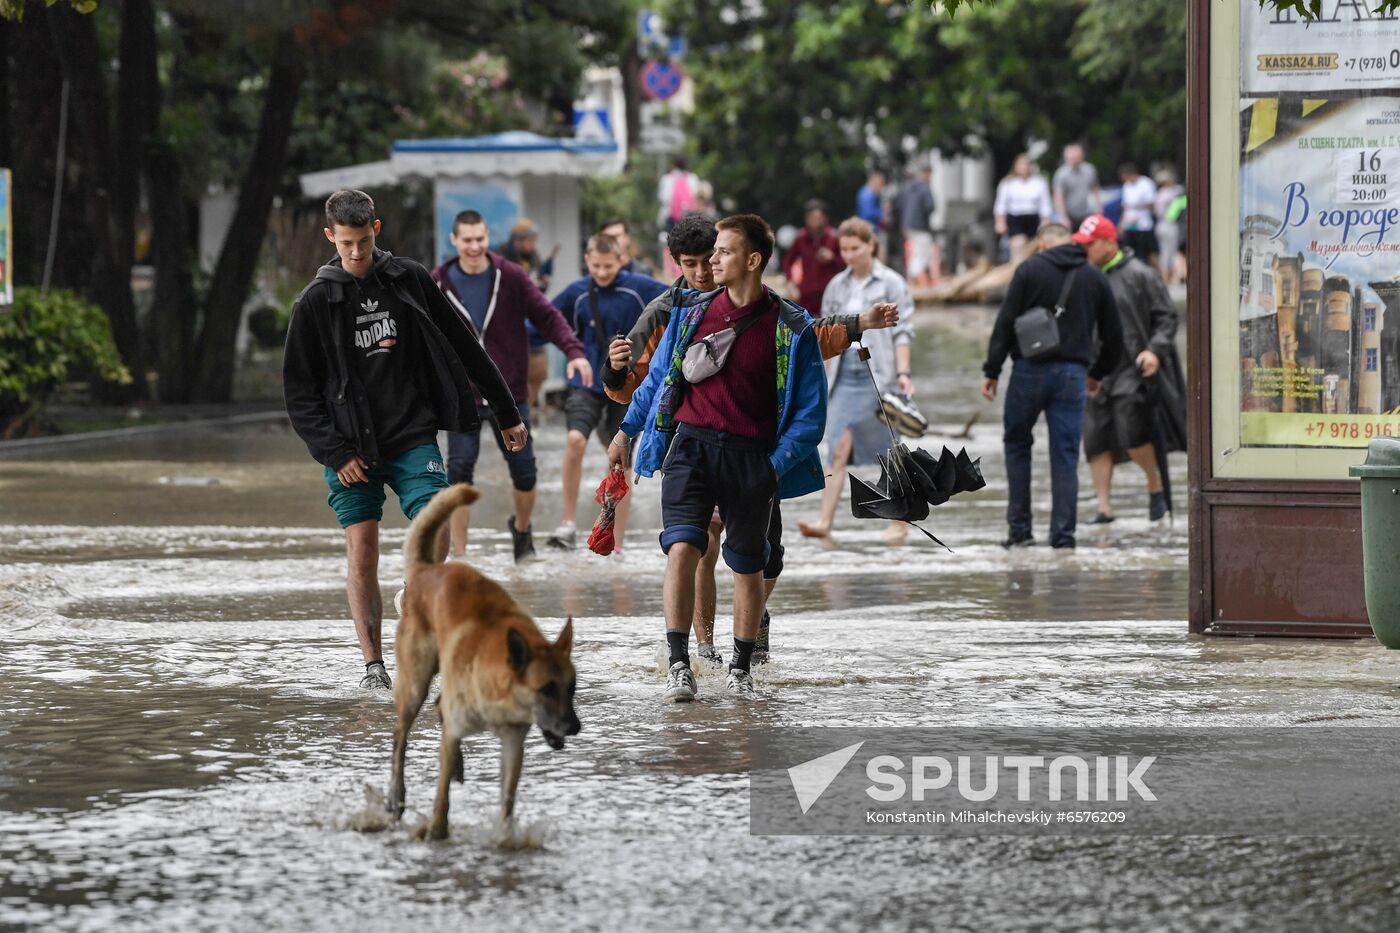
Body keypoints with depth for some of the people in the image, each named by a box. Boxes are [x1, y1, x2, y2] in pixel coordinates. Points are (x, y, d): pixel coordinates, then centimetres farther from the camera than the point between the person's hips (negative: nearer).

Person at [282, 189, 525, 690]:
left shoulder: (410, 280, 4)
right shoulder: (315, 302, 0)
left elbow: (465, 348, 12)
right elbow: (299, 392, 2)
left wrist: (507, 414, 14)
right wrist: (334, 452, -8)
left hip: (414, 438, 1)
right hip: (352, 449, -1)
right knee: (362, 551, -4)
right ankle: (373, 664, 3)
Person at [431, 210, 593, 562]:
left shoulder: (511, 277, -3)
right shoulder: (438, 283, 0)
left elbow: (547, 316, -5)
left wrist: (573, 351, -20)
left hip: (510, 394, 0)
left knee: (523, 469, 5)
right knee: (459, 471, -6)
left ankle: (522, 527, 33)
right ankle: (458, 553, 0)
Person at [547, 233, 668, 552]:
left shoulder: (639, 289, -7)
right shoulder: (577, 294, -2)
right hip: (587, 383, 0)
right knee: (575, 439, -26)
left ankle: (616, 546, 15)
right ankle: (568, 522, -14)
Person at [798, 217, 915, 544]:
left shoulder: (891, 284, 0)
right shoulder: (837, 287, 13)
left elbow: (902, 332, -4)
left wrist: (903, 372, -14)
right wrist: (823, 377, 12)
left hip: (879, 376, -3)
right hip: (845, 376, 3)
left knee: (889, 453, 3)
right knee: (839, 450, -8)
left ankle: (899, 522, 14)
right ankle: (825, 522, -14)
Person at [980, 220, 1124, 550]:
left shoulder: (1029, 269, 0)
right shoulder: (1095, 277, 10)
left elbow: (1005, 323, -5)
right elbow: (1113, 334, 14)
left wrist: (992, 370, -1)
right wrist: (1099, 372, 28)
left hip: (1031, 371, -2)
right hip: (1072, 374, 2)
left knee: (1017, 443, 13)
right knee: (1066, 455, 4)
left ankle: (1020, 527, 8)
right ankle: (1063, 533, -1)